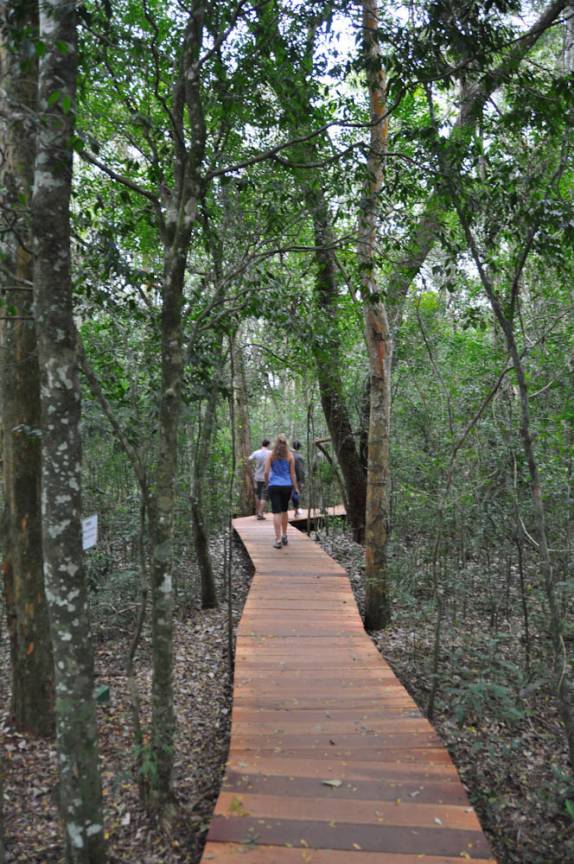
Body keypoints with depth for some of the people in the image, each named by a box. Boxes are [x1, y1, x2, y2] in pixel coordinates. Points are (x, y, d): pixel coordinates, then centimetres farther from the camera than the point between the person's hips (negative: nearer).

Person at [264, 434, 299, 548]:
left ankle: (278, 540, -8)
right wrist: (296, 488, 8)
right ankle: (284, 536, 26)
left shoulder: (271, 455, -1)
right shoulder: (290, 455, 0)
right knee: (284, 511, 20)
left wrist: (267, 483, 11)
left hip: (274, 486, -1)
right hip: (287, 486, 2)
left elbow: (266, 472, -6)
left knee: (277, 513, -2)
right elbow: (292, 473, 0)